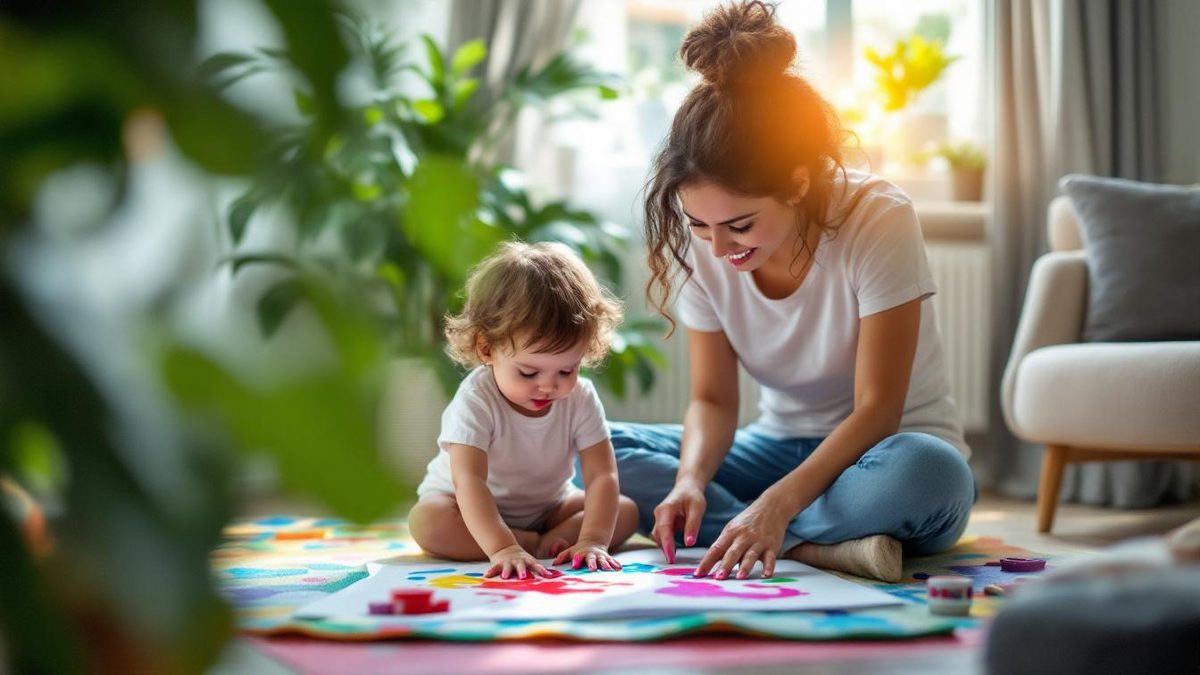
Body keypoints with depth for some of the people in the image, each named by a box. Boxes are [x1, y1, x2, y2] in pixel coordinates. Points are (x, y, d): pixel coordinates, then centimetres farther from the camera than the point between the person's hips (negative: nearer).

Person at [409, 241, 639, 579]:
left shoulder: (581, 399, -19)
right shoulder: (475, 400, -31)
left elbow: (602, 476, -24)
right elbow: (469, 480, -41)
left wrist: (593, 540, -41)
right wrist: (502, 549, -54)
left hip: (547, 506, 3)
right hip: (474, 510, -3)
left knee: (626, 512, -13)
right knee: (427, 521, -35)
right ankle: (544, 545, -27)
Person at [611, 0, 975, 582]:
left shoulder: (879, 219, -22)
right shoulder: (701, 248, -9)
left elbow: (877, 409, -22)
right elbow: (712, 399, -5)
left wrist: (776, 504, -36)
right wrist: (691, 479, -27)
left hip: (880, 452, -5)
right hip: (782, 447, 5)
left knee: (925, 471, -41)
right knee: (598, 450, -17)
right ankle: (814, 546, -25)